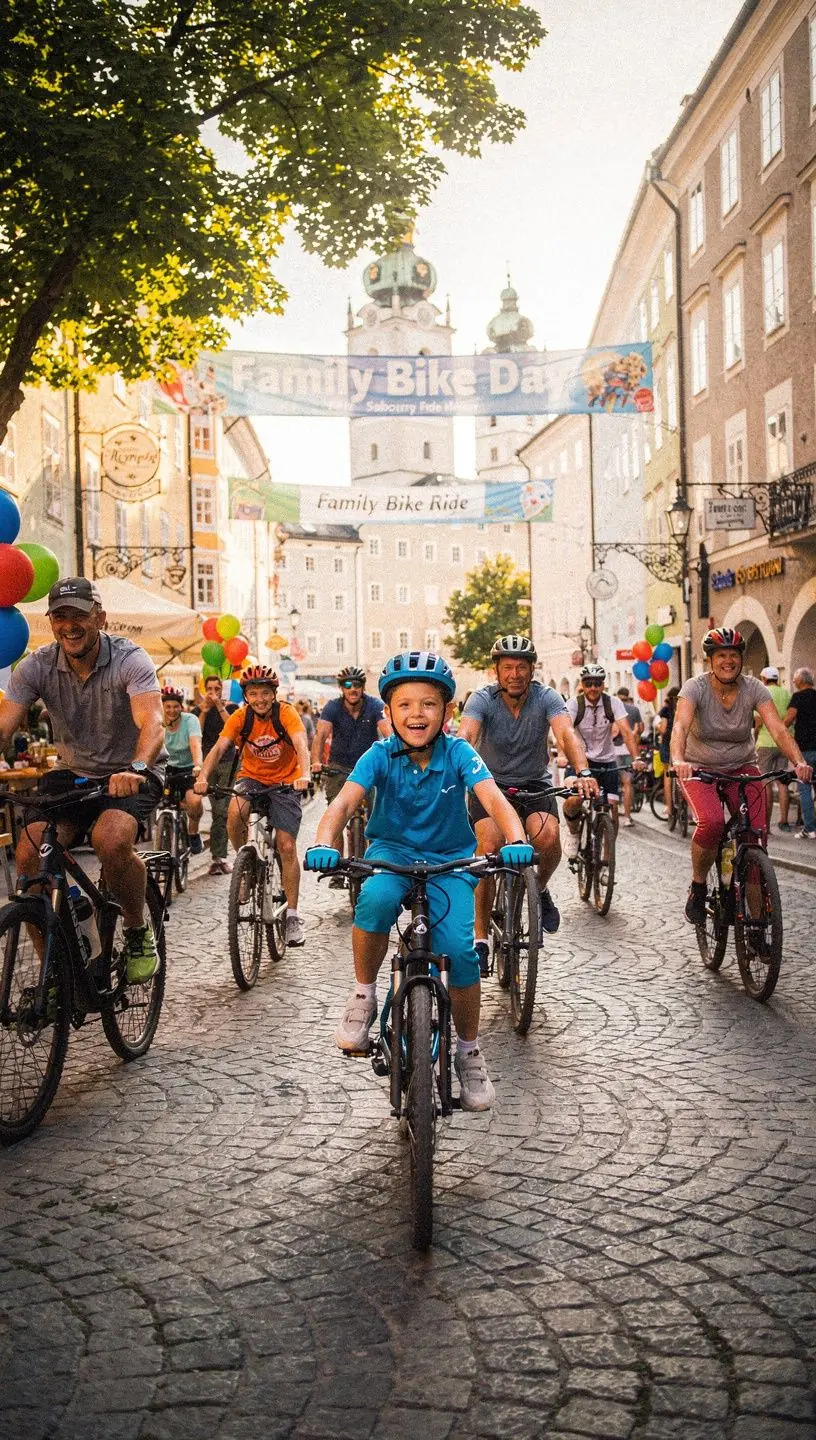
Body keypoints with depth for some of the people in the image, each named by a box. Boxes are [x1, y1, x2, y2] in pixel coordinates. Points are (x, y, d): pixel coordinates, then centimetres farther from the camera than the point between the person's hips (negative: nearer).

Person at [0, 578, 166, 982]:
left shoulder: (130, 660, -17)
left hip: (132, 776, -4)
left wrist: (135, 768, -53)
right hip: (74, 774, 4)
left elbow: (152, 723, -32)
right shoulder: (36, 667, -6)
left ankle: (139, 933, -7)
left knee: (111, 841, -34)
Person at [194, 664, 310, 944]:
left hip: (283, 782, -1)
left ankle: (292, 914, 3)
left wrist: (304, 774, -52)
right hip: (251, 777, 1)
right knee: (235, 813, -32)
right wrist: (203, 777, -39)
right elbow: (219, 747, -22)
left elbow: (301, 745, -32)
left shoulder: (286, 713, -18)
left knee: (287, 847, -7)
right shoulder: (240, 717, -11)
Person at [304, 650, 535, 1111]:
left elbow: (493, 798, -26)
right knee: (376, 900, -36)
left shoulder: (458, 753, -14)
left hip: (449, 859, 0)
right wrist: (324, 844, -44)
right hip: (392, 851, 0)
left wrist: (516, 840, -46)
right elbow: (345, 801, -24)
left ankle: (469, 1049, 7)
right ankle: (364, 995, -11)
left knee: (460, 949, -19)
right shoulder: (381, 755, -13)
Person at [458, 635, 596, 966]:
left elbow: (566, 734, -29)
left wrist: (583, 772, -48)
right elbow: (465, 736, -32)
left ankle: (541, 889, 8)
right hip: (490, 782, -1)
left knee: (548, 838, -27)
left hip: (534, 783, 1)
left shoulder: (546, 697, -14)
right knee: (489, 846, -24)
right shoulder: (483, 699, -15)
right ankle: (480, 938, -14)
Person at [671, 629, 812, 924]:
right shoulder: (696, 687, -16)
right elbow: (680, 726, -32)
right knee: (712, 823, -30)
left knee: (756, 832, -17)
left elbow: (778, 729, -21)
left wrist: (799, 762, -39)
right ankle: (697, 888, -5)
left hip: (741, 768, 3)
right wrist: (678, 760, -52)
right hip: (699, 769, -2)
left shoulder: (754, 689, -9)